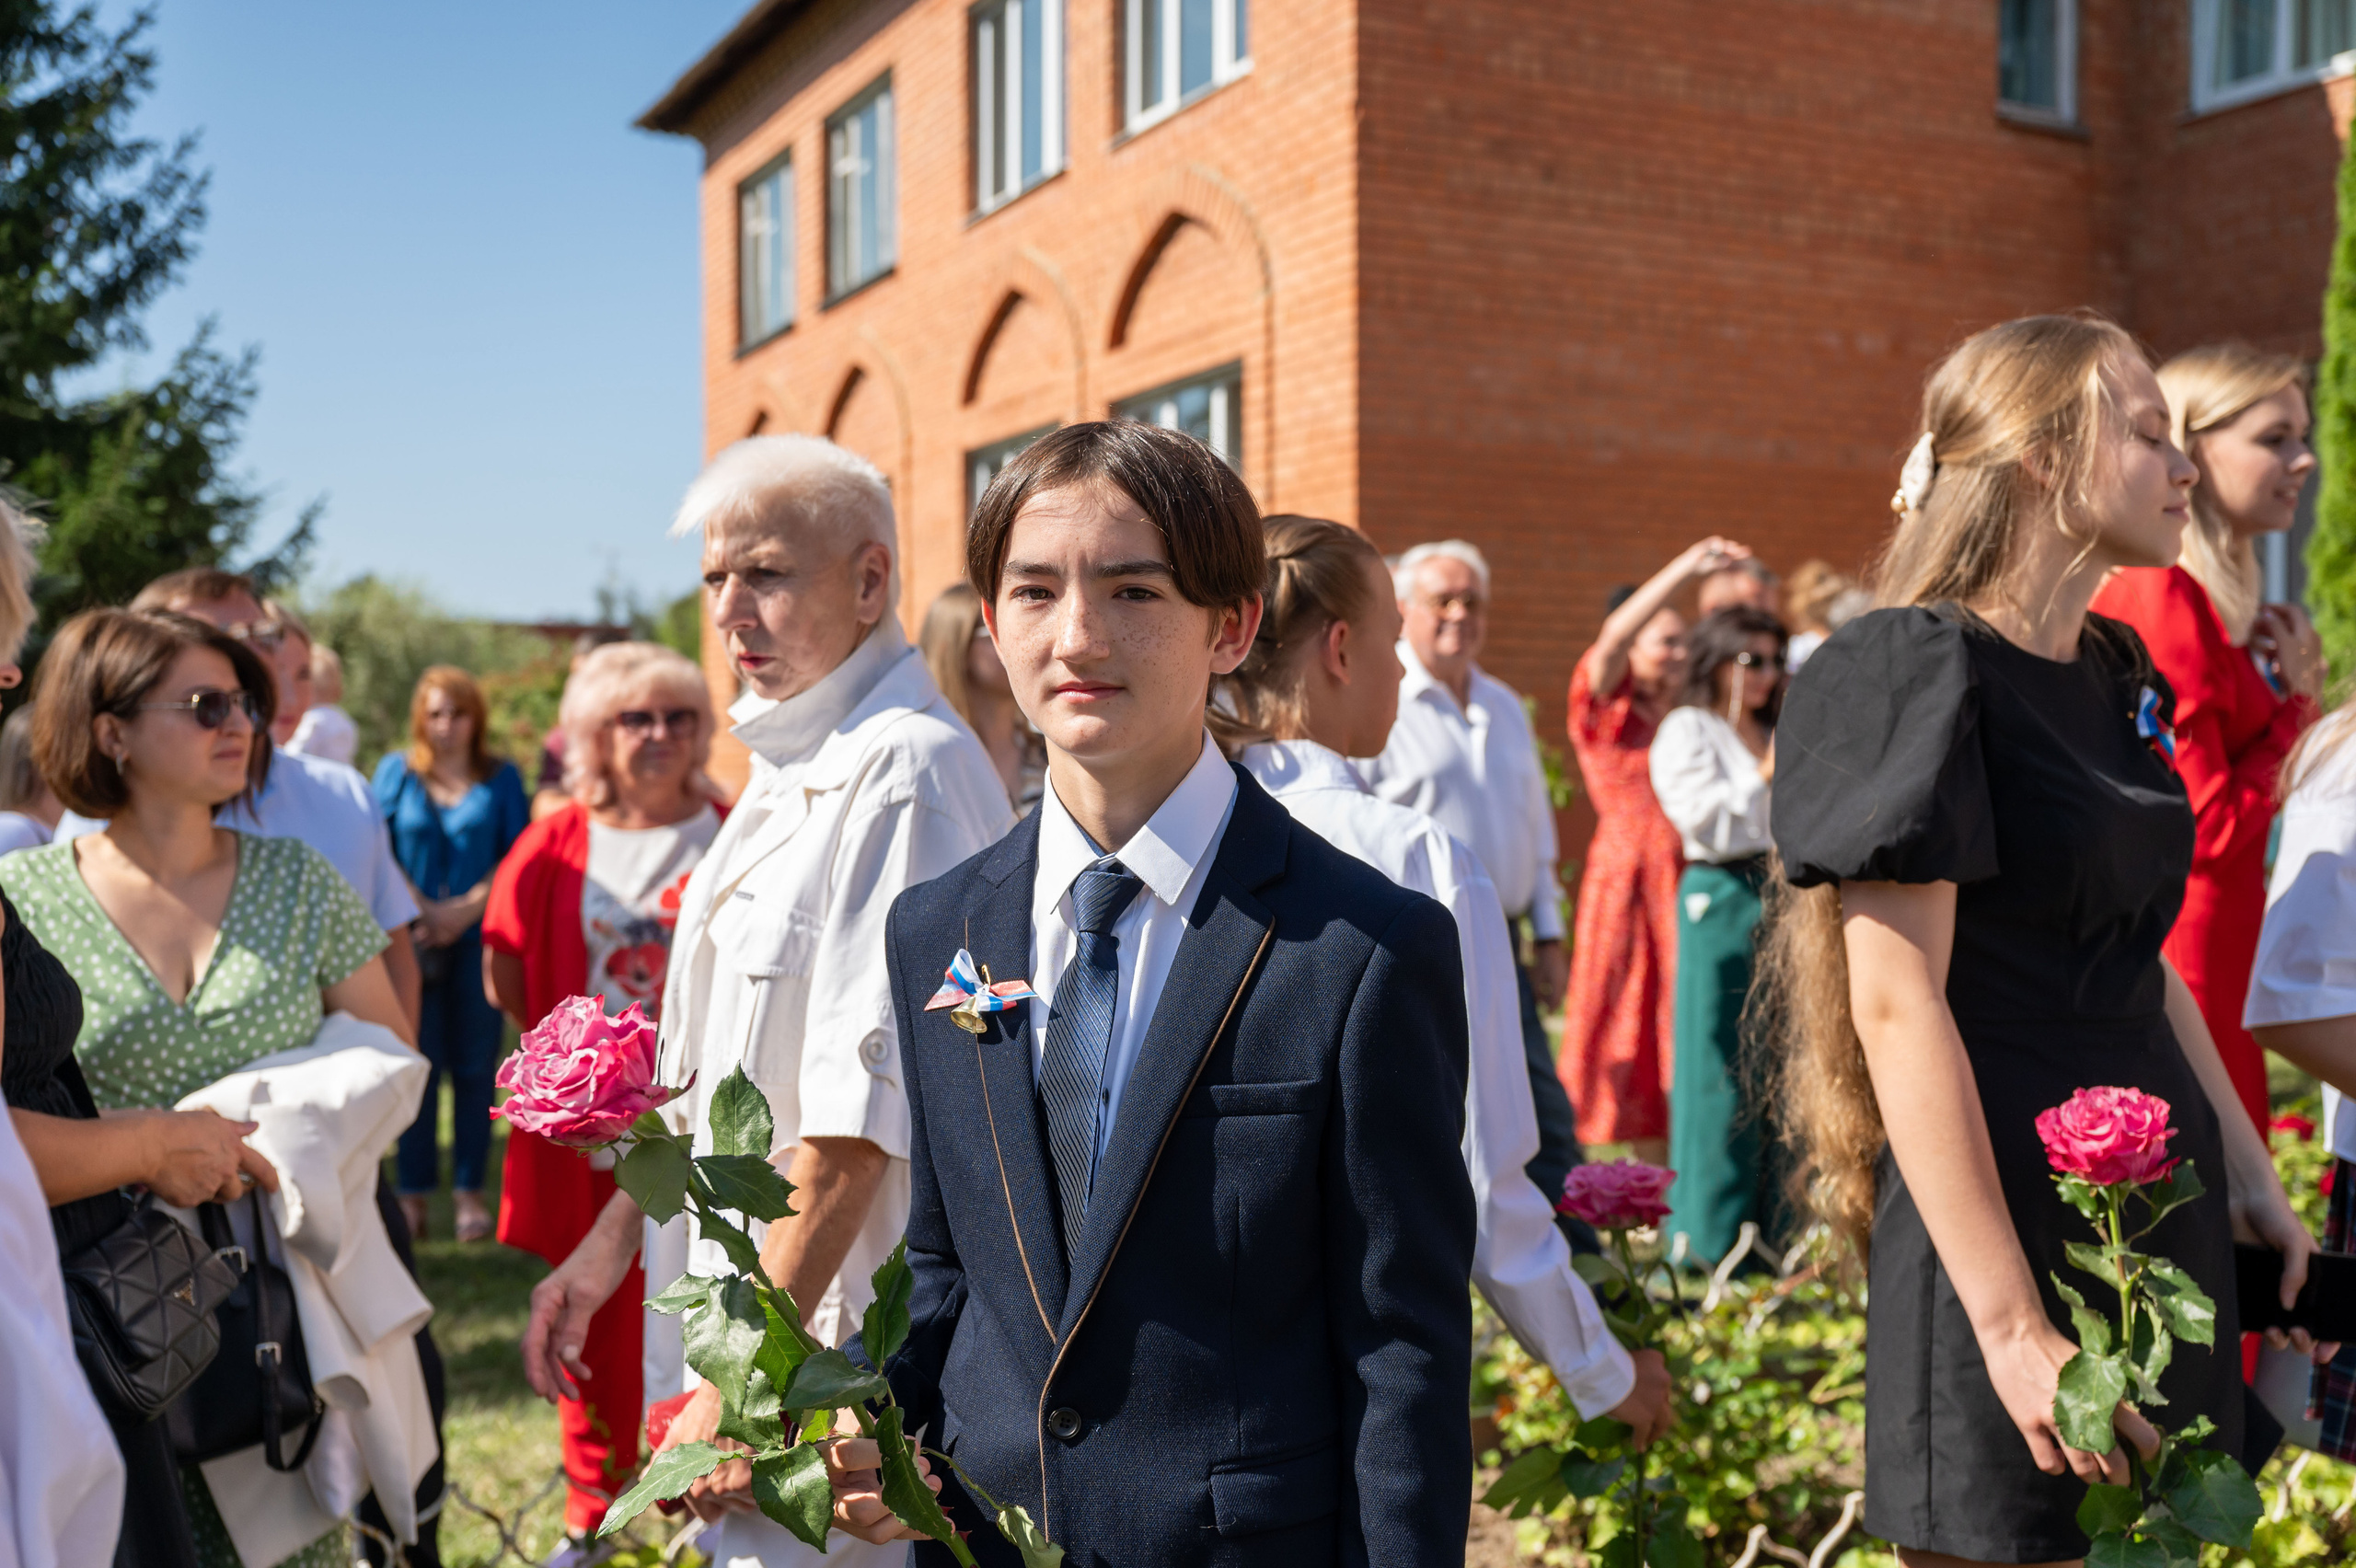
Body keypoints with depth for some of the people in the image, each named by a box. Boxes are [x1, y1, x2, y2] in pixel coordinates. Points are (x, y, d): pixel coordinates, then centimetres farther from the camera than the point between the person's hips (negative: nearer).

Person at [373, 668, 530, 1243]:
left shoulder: (501, 779, 7)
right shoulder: (396, 771, 9)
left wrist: (467, 910, -9)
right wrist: (423, 911, -7)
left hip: (479, 938, 0)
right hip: (413, 938, 0)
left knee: (475, 1066, 1)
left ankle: (469, 1190, 10)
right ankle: (412, 1191, 8)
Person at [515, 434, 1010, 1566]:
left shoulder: (905, 771, -20)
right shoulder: (790, 773, 12)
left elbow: (857, 1115, -23)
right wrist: (612, 1238, 18)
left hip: (851, 1336, -9)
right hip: (755, 1300, 9)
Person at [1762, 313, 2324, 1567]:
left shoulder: (2117, 675, 11)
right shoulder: (1924, 672, -15)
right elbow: (1897, 1006, -19)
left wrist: (2246, 1169, 16)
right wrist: (2012, 1327, -21)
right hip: (2008, 1216, -8)